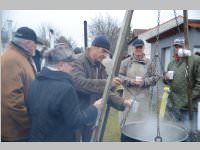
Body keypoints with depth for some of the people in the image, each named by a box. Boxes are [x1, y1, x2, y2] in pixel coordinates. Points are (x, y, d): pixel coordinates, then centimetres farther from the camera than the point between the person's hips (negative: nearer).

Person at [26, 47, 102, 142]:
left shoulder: (35, 83, -1)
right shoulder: (65, 88, -25)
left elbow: (30, 111, 10)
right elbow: (75, 122, -21)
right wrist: (94, 108, -10)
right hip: (59, 139, -7)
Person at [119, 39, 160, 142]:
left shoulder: (149, 63, 4)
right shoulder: (126, 62, 3)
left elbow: (155, 77, 5)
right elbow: (119, 76, 3)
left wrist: (144, 81, -11)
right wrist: (129, 81, -14)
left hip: (143, 97, 1)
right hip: (129, 96, 0)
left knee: (142, 121, 9)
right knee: (126, 122, 5)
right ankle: (124, 140, 22)